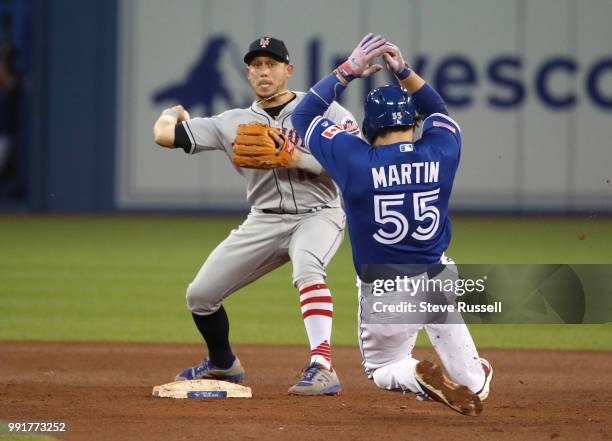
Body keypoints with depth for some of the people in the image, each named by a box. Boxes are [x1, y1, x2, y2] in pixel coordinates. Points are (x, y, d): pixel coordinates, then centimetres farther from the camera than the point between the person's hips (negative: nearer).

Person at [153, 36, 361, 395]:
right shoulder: (235, 122, 5)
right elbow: (164, 135, 3)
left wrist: (296, 158, -21)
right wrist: (174, 113, 26)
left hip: (317, 215, -5)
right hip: (265, 222, 5)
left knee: (307, 268, -38)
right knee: (200, 295, 6)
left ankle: (322, 368, -43)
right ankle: (223, 365, 35)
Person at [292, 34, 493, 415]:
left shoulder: (356, 161, -15)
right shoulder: (441, 153, -8)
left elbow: (304, 114, -1)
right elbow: (437, 110, 16)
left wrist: (349, 70, -1)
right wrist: (404, 72, 8)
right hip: (439, 283, 3)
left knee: (382, 369, 20)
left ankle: (418, 377, -12)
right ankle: (473, 381, 33)